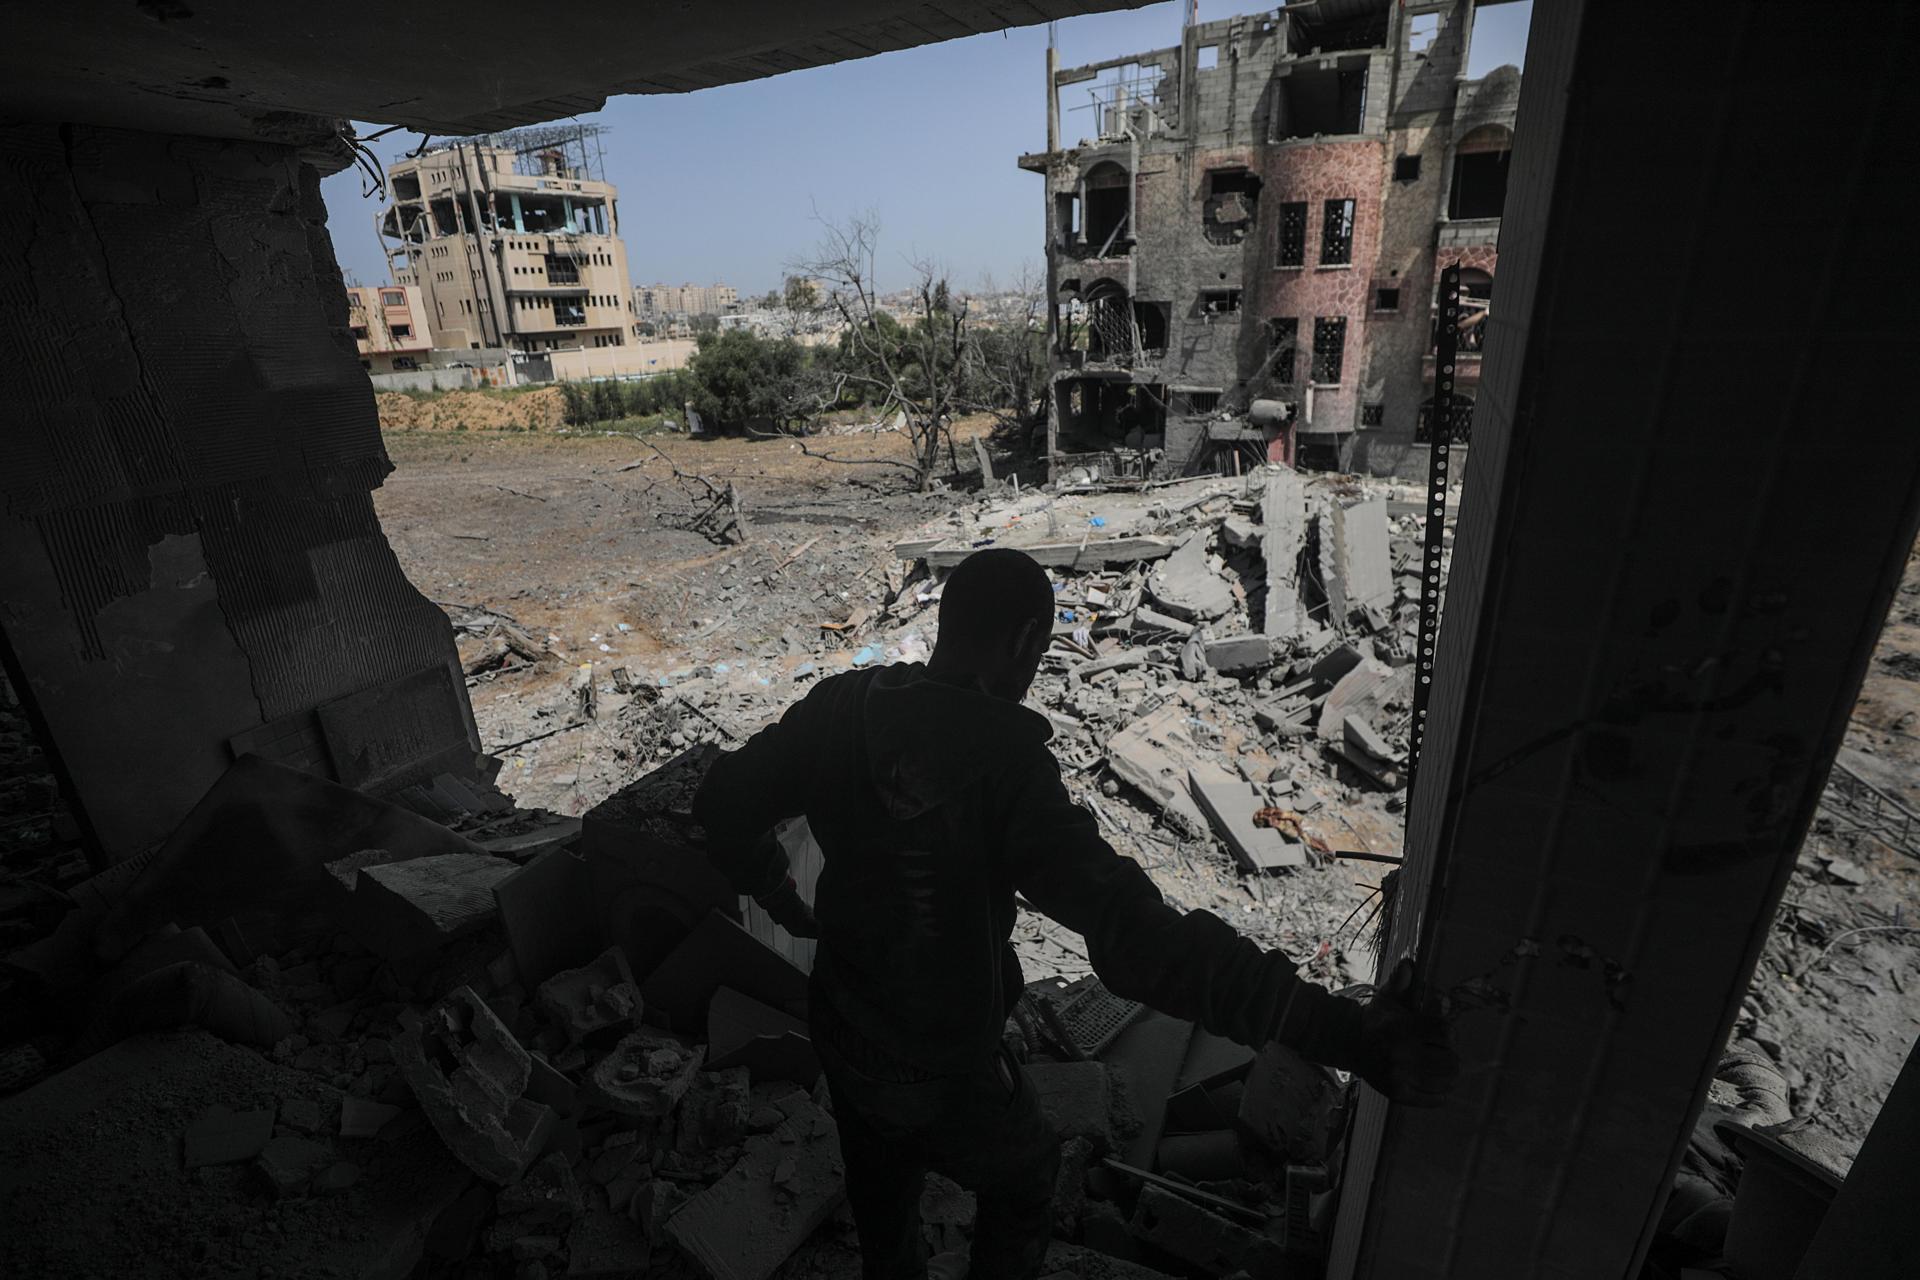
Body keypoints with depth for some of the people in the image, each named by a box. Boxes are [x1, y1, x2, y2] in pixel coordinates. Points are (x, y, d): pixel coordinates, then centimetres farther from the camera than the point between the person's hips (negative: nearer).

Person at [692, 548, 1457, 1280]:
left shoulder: (843, 709, -17)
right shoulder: (1003, 768, -35)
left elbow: (724, 801, -5)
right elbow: (1138, 940, -40)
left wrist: (782, 901, 11)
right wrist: (1337, 1031, -38)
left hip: (840, 1033, 5)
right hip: (943, 1072, -5)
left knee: (881, 1193, 34)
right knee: (1021, 1184, 29)